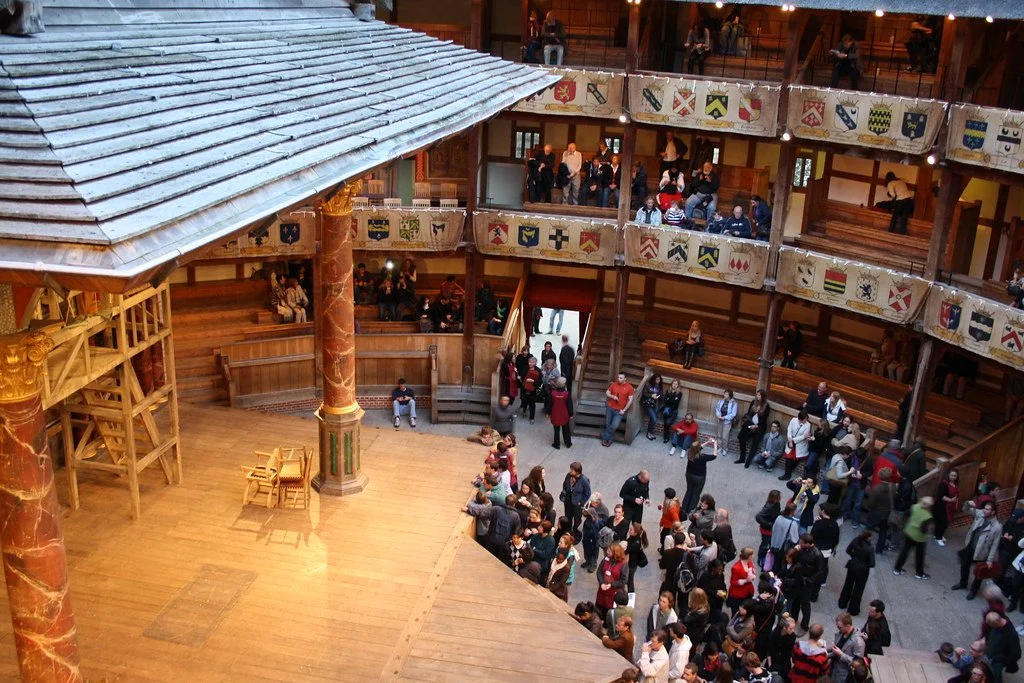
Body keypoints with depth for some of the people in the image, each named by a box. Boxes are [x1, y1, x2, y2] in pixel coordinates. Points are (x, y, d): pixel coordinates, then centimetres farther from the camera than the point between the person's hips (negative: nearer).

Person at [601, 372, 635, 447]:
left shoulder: (629, 387, -7)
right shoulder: (613, 384, 0)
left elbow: (630, 400, -6)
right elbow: (607, 393, 8)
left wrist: (624, 410, -10)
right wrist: (613, 396, -14)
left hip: (619, 411, -2)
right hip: (610, 408, 3)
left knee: (614, 426, -14)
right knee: (608, 425, 5)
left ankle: (604, 437, 4)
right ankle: (609, 440, 21)